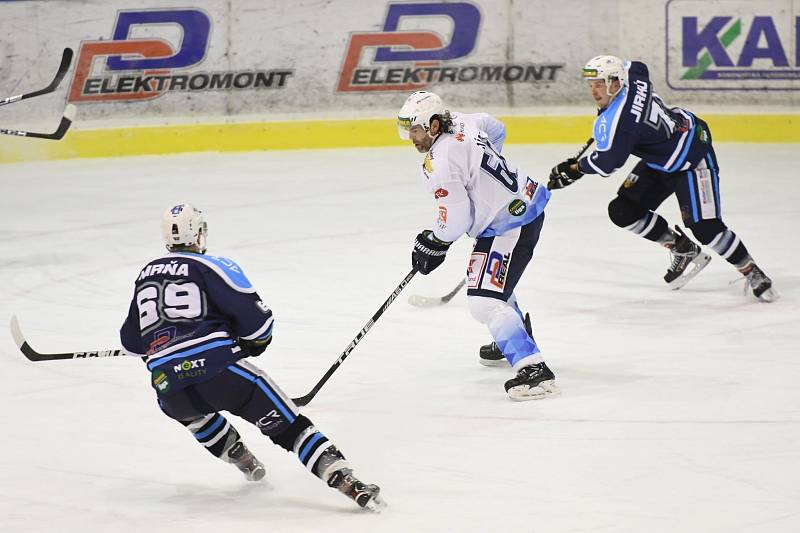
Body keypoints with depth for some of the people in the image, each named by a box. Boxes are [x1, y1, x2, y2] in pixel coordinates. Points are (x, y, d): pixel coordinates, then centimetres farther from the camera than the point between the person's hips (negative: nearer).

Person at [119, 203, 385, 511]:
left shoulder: (146, 275, 21)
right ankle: (346, 482, -15)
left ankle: (243, 461, 38)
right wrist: (252, 345, 18)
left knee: (191, 410, 41)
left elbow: (131, 341, 28)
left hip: (168, 386, 4)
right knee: (287, 425, 0)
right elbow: (256, 319, -4)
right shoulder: (212, 267, 4)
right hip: (218, 369, -4)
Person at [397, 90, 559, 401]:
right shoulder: (462, 123, 2)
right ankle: (512, 342, 53)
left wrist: (433, 244, -4)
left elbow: (455, 217, -22)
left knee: (485, 301, -17)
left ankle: (533, 369, -26)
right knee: (491, 282, 32)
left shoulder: (439, 163, -24)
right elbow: (496, 131, 23)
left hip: (510, 227, -11)